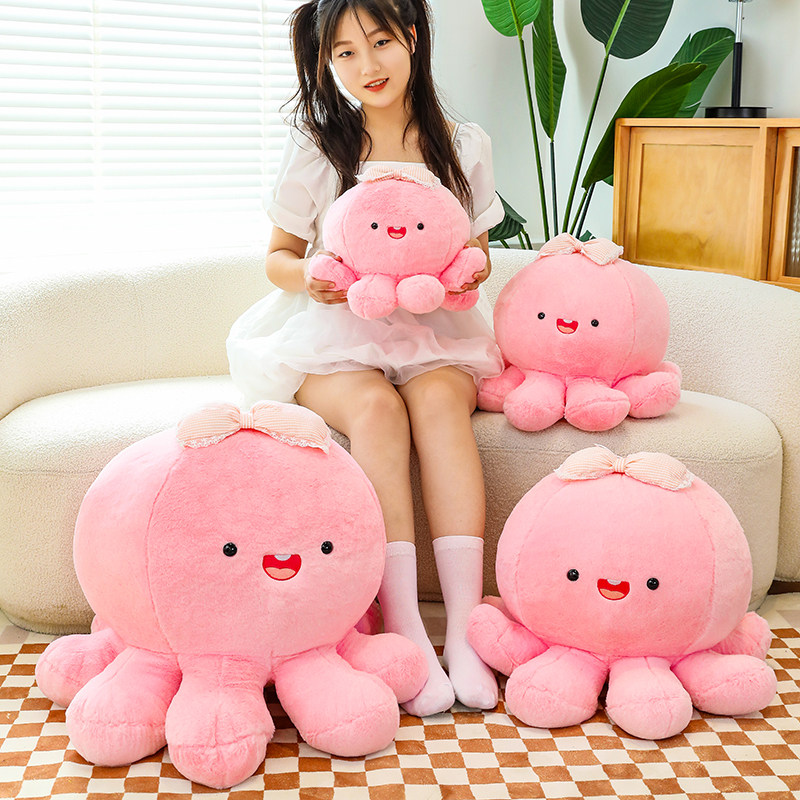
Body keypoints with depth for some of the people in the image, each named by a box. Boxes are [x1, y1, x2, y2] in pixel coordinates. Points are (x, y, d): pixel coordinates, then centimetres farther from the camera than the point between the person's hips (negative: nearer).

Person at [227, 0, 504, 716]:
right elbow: (279, 257, 7)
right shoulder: (316, 152, 1)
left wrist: (471, 273, -12)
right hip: (339, 337, -1)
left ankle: (464, 628, -37)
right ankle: (404, 631, -35)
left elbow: (475, 258, 13)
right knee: (377, 407, -34)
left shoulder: (464, 148, 6)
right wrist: (308, 275, -16)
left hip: (433, 334, 1)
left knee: (439, 399, -33)